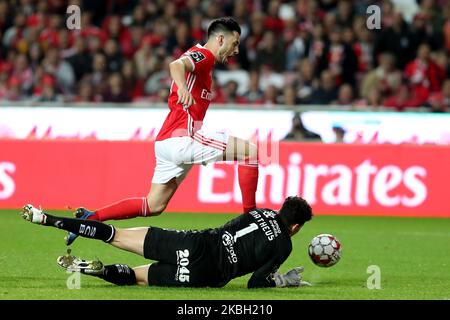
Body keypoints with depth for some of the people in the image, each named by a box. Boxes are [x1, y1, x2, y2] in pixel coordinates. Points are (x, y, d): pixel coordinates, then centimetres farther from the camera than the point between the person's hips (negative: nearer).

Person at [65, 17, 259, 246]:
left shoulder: (201, 59, 25)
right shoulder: (203, 55, -5)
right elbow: (177, 64, -29)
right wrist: (182, 87, -53)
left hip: (167, 141, 10)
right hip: (181, 138, -10)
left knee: (153, 206, 14)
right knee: (251, 151, -13)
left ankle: (90, 217, 13)